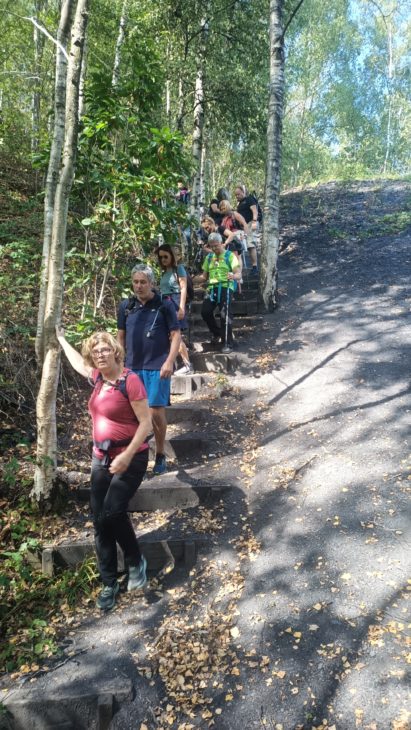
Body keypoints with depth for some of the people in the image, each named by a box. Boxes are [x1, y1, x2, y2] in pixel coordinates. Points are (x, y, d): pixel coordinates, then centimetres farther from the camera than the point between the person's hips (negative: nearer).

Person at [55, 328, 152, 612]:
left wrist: (127, 456, -24)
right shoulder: (98, 377, 5)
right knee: (100, 522, 6)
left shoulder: (130, 380, -16)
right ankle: (110, 584, 21)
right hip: (102, 458, 7)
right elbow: (78, 363, 29)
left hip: (130, 458, -7)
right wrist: (62, 339, 40)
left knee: (111, 513, -18)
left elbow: (146, 423, -17)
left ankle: (136, 561, 10)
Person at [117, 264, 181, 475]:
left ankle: (160, 455, 17)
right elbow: (121, 336, 16)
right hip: (132, 367, 3)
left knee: (156, 411, -3)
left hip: (157, 368, -3)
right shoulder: (126, 306, 7)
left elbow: (176, 335, -4)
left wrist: (169, 362, -14)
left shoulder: (164, 305, -3)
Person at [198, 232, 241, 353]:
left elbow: (239, 274, -8)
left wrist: (234, 276, -32)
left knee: (225, 316, -10)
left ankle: (227, 343, -4)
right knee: (205, 311, -7)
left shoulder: (230, 255, 0)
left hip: (225, 288, -5)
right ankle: (216, 333, 19)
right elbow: (204, 276, 21)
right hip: (212, 288, 5)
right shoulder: (209, 257, 17)